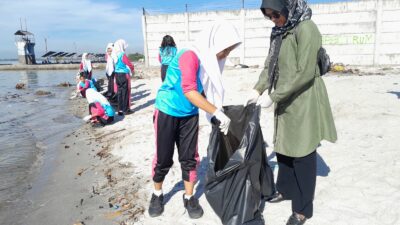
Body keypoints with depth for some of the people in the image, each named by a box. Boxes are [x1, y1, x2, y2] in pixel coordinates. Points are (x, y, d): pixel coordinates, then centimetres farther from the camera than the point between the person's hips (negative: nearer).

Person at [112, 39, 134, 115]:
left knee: (119, 92, 12)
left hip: (117, 74, 7)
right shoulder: (123, 55, -17)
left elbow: (115, 66, 11)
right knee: (125, 92, 2)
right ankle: (125, 109, 8)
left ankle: (120, 109, 17)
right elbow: (130, 65, -15)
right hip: (124, 75, -7)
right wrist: (132, 69, 4)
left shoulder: (114, 55, 5)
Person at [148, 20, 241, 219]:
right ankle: (157, 195, 30)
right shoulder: (190, 55, -25)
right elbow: (189, 91, -33)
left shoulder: (211, 60, 0)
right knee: (163, 159, 7)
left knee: (189, 158, 9)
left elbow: (206, 91, 6)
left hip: (190, 115, 6)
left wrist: (217, 114, -5)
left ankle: (189, 198, 25)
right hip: (168, 112, -6)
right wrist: (218, 113, -34)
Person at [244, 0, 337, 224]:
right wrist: (258, 89, -3)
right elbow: (270, 65, 11)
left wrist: (273, 96, -20)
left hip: (304, 103, -8)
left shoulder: (306, 29, -17)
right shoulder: (278, 32, 8)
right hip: (285, 102, 8)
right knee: (283, 147, 17)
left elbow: (305, 73, -22)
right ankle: (286, 189, 39)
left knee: (302, 153, 2)